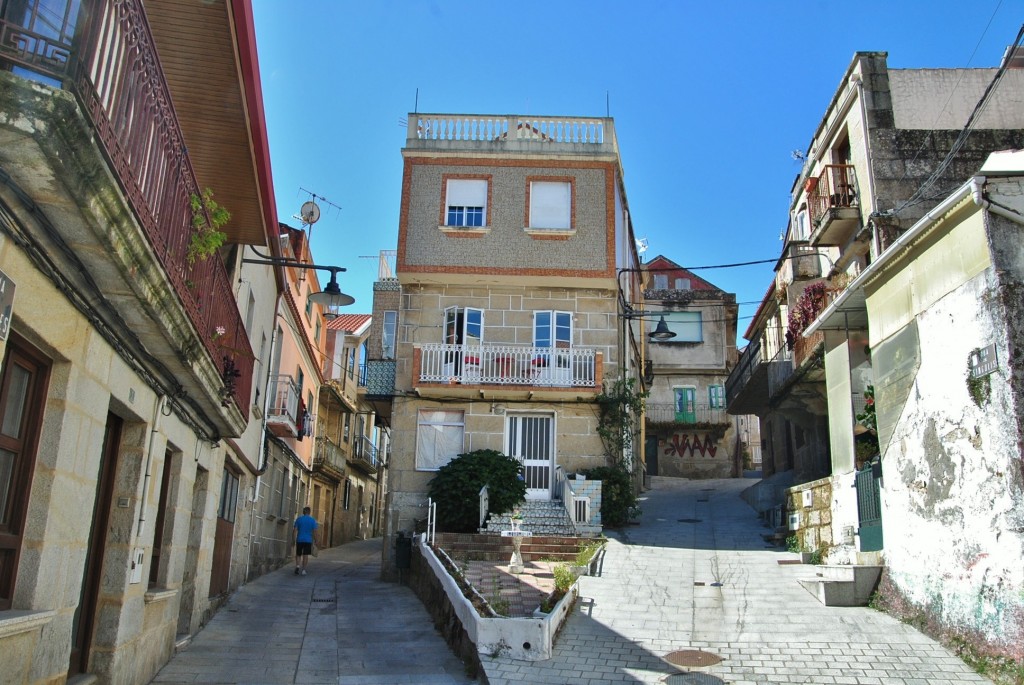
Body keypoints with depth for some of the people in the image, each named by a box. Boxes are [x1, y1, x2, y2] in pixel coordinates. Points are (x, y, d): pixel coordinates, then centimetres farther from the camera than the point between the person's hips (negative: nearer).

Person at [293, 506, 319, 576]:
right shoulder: (312, 520, -1)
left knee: (298, 554, 12)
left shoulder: (299, 519, 0)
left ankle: (297, 566, -10)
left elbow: (295, 530, -3)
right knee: (305, 555, 4)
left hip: (299, 540, 1)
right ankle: (303, 570, 2)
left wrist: (294, 540, 1)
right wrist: (315, 541, 4)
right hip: (308, 540, 0)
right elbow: (314, 531, -3)